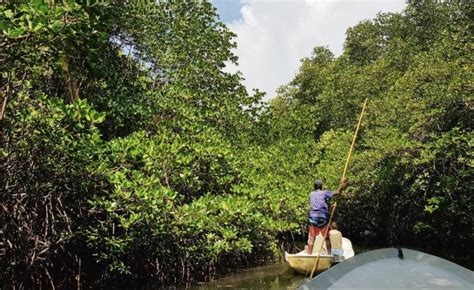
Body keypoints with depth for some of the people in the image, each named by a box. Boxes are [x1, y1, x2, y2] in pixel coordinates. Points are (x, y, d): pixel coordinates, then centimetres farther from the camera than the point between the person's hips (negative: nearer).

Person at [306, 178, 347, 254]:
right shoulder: (324, 193, -1)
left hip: (312, 217, 3)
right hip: (323, 218, -3)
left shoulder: (311, 194, 11)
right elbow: (338, 192, -4)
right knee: (327, 237, 10)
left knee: (312, 238, 7)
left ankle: (309, 253, 7)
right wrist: (342, 183, 11)